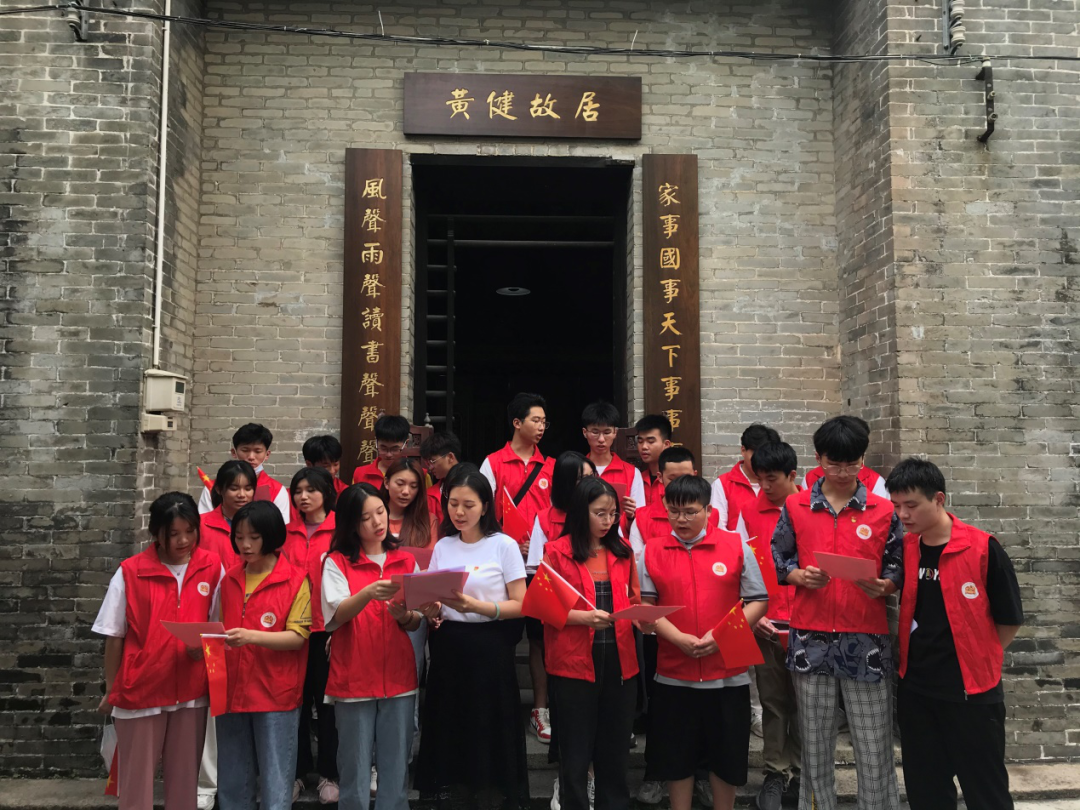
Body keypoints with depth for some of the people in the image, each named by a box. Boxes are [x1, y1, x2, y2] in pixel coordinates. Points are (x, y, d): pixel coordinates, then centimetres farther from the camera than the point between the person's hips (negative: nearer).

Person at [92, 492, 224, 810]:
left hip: (192, 689, 2)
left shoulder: (212, 567, -3)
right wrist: (111, 690, 4)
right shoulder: (130, 572, -8)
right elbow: (114, 637, 0)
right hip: (140, 689, -1)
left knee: (184, 775, 12)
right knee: (136, 777, 9)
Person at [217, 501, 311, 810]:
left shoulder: (296, 579, -7)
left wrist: (252, 636, -24)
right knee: (232, 779, 14)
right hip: (232, 690, 5)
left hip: (276, 692, -5)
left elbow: (297, 636, -11)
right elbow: (222, 628, 18)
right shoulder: (229, 579, 8)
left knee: (274, 779, 2)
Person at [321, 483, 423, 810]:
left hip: (398, 678, 3)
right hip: (353, 679, -2)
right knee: (355, 772, 4)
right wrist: (369, 593, -33)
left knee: (396, 771, 8)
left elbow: (417, 622, 8)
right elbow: (337, 615, -15)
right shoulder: (337, 562, -1)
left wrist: (404, 615, -15)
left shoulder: (406, 561, 8)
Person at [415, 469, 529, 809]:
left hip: (489, 650, -4)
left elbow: (521, 605, -8)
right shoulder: (442, 547, 8)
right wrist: (431, 610, -9)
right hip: (448, 649, 4)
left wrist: (476, 606, -22)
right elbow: (434, 599, 14)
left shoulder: (504, 545, -6)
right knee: (452, 727, 9)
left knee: (491, 730, 0)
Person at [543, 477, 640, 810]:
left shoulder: (623, 550, 8)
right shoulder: (557, 551, -4)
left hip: (619, 660, 4)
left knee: (614, 747, 14)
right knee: (576, 750, 7)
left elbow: (634, 601, 15)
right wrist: (584, 617, -20)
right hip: (574, 662, -4)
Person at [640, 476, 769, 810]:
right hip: (673, 673, 1)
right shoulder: (652, 551, 0)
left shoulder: (736, 546, -3)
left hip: (728, 673, 0)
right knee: (676, 757, 11)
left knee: (726, 757, 12)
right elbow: (646, 606, -1)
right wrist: (678, 637, -17)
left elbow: (759, 601, -2)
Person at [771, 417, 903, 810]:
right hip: (811, 639, 1)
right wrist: (801, 576, -13)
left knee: (875, 749, 4)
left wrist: (883, 586, -15)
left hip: (867, 640, -1)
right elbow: (779, 561, 7)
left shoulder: (884, 510, 3)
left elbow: (897, 568, 6)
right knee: (815, 746, 12)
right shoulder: (795, 507, 4)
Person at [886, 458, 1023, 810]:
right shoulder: (903, 549, 1)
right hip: (914, 689, 5)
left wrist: (977, 660, 0)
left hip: (971, 690, -4)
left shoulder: (983, 549, -13)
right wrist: (917, 658, -1)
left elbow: (1008, 620, -5)